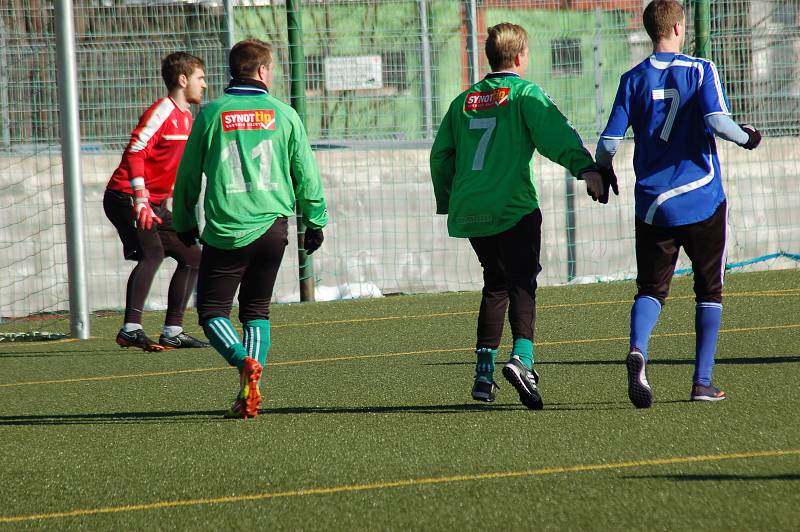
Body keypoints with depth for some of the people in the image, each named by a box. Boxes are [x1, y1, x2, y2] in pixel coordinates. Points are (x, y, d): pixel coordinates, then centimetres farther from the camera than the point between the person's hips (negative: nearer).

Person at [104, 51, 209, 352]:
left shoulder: (185, 116, 15)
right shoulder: (162, 112, -14)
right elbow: (134, 154, -23)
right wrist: (140, 200, -30)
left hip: (155, 203, 10)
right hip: (127, 199, -10)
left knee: (192, 256, 10)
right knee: (151, 253, -28)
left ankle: (172, 332, 15)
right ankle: (131, 329, -32)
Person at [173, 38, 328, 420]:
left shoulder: (211, 114, -1)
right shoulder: (283, 114, 2)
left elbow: (188, 175, 4)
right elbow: (306, 174, 6)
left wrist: (184, 223, 18)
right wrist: (315, 221, 18)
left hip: (225, 231, -2)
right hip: (272, 227, 2)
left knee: (212, 310, 5)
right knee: (256, 310, 14)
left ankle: (245, 362, -22)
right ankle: (249, 394, 2)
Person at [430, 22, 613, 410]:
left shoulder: (464, 101, 16)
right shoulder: (525, 94, -1)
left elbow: (441, 154, 18)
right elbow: (555, 133, -18)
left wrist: (446, 203, 29)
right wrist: (584, 167, -30)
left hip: (470, 211, 6)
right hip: (513, 208, -6)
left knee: (496, 284, 19)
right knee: (522, 284, -7)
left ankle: (484, 371, 16)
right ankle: (522, 357, -30)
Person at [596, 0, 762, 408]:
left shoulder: (633, 79, 3)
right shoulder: (700, 71, -4)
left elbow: (610, 140, -1)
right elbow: (716, 121, -19)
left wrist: (601, 171, 18)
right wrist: (746, 137, 1)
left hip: (653, 203, 2)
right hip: (703, 200, -2)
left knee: (651, 288, 5)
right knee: (709, 289, 12)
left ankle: (638, 350, -25)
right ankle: (702, 382, 9)